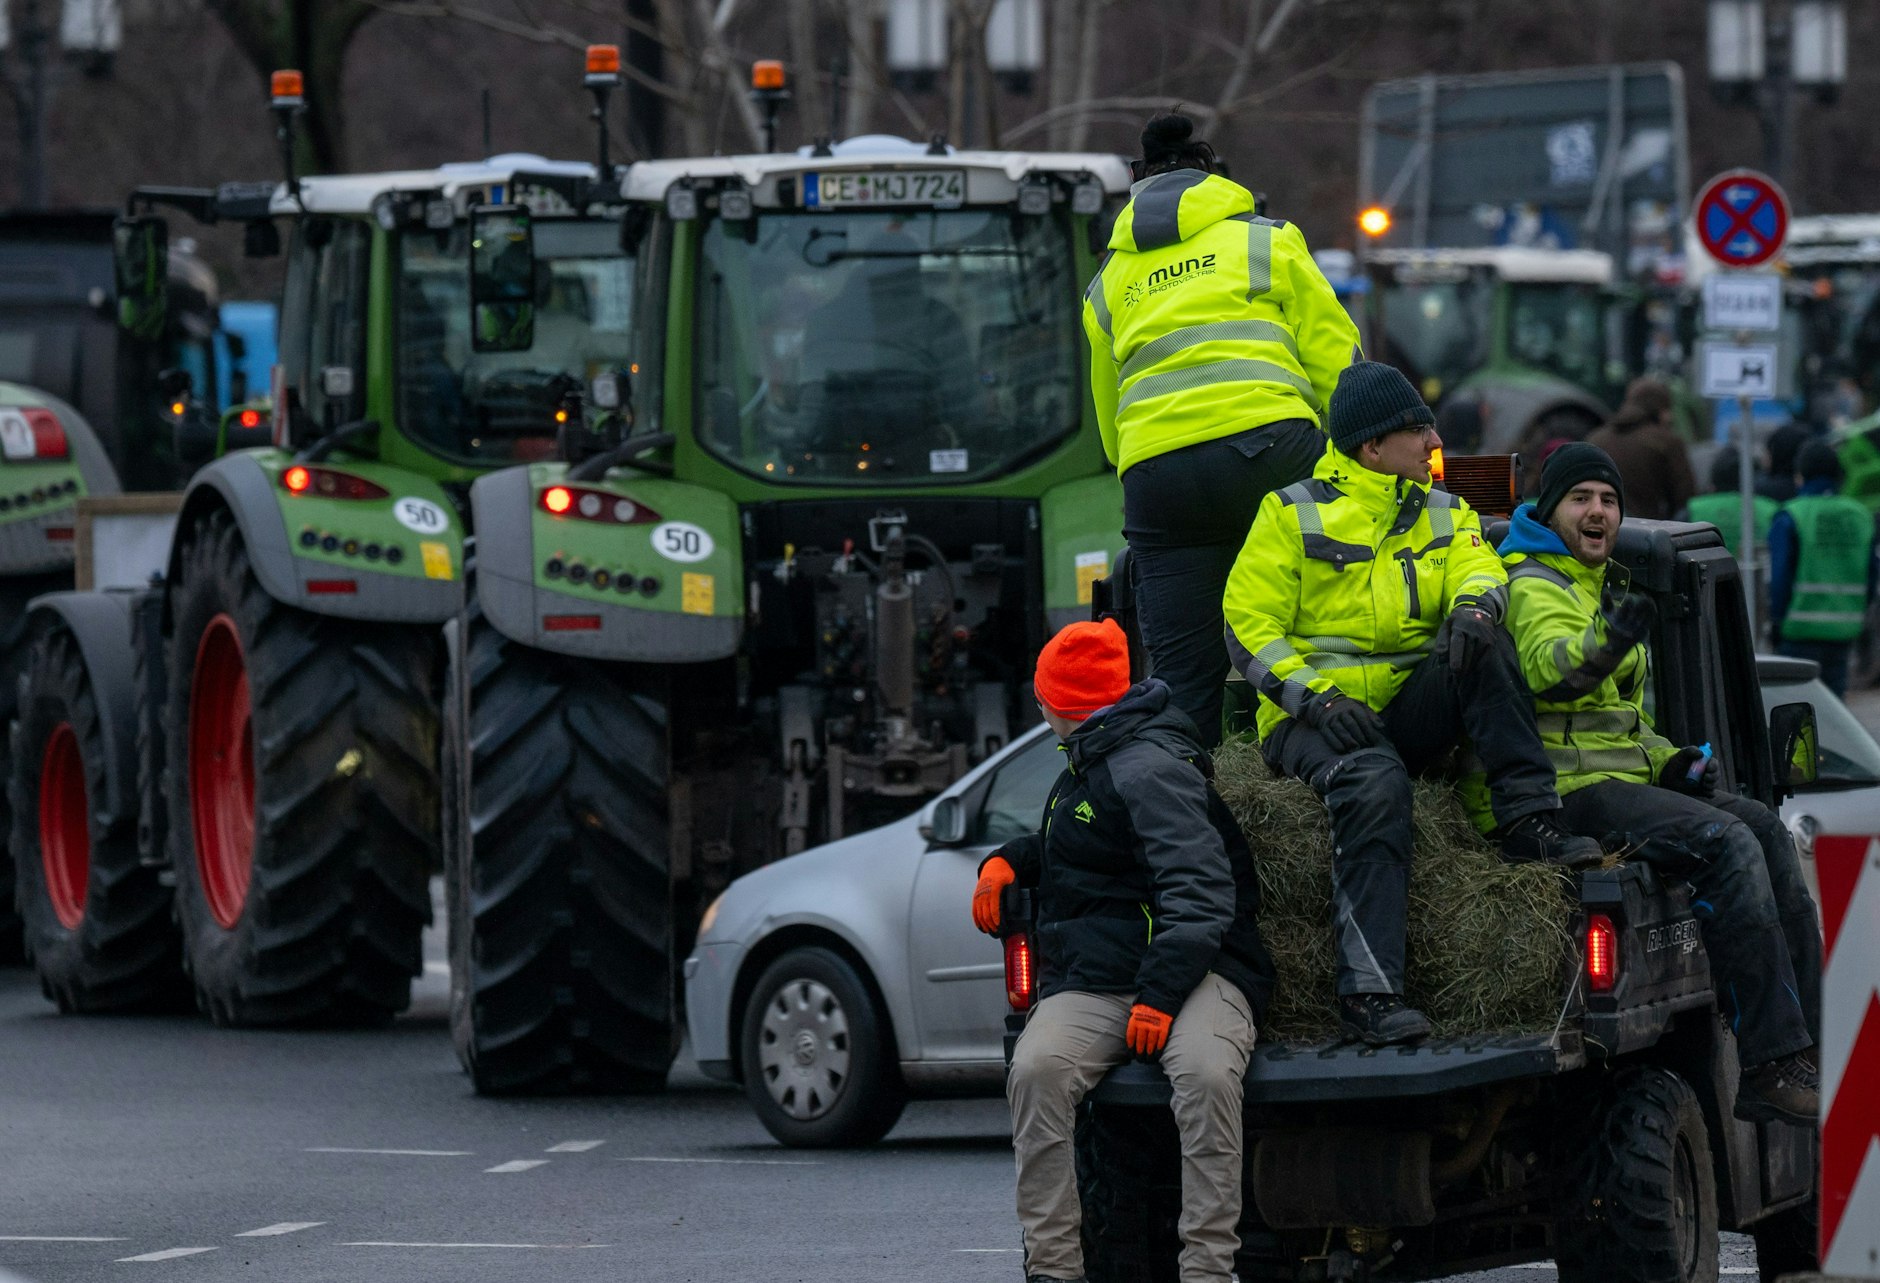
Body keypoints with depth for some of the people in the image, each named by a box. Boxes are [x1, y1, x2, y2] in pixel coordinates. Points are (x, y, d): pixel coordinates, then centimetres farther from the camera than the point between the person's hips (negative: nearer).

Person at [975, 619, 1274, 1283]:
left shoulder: (1150, 769, -8)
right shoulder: (1089, 763, 22)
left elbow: (1201, 893, -17)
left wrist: (1160, 998, -25)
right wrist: (1007, 861, 22)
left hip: (1190, 975, -7)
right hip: (1089, 984, 7)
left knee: (1204, 1073, -39)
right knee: (1036, 1071, -26)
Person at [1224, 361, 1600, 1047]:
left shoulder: (1443, 514, 19)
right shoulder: (1293, 514, 4)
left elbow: (1479, 572, -1)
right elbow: (1249, 628, -2)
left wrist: (1473, 604, -27)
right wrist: (1314, 695, -19)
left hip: (1409, 708, 4)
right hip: (1314, 715, -4)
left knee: (1482, 644, -24)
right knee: (1376, 783, -38)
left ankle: (1529, 821, -28)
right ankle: (1368, 990, -44)